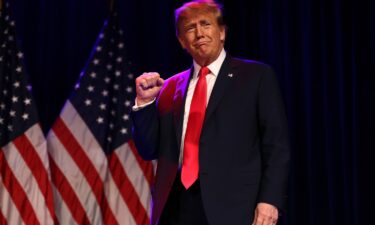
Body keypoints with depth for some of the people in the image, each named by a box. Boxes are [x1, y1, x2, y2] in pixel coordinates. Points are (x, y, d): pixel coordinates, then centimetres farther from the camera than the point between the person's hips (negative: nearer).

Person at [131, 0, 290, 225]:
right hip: (176, 207, 4)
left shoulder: (257, 76, 5)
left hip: (232, 206, -4)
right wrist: (144, 102, 4)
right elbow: (150, 150, 17)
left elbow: (277, 145, 0)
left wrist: (270, 200, -11)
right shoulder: (171, 87, 17)